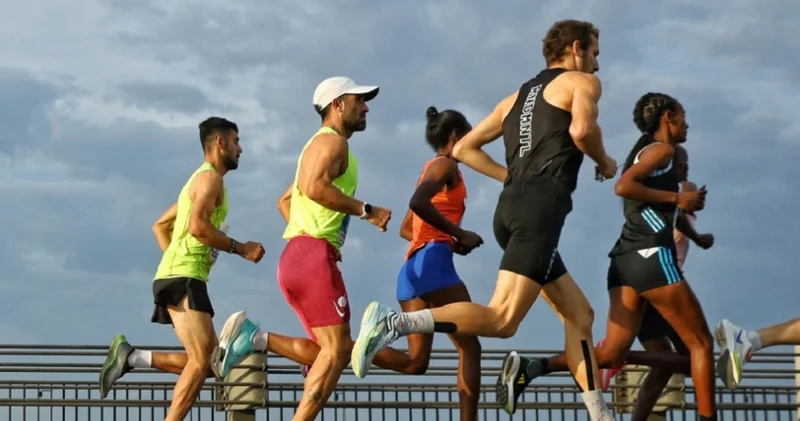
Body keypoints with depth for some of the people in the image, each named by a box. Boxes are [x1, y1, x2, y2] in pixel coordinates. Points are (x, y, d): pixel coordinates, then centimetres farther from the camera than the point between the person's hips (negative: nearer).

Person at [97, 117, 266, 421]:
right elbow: (197, 226, -21)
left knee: (207, 363, 6)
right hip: (183, 279, -10)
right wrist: (240, 248, -13)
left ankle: (130, 356, 2)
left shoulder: (200, 180, 26)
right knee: (201, 362, -16)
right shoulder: (210, 177, -5)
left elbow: (160, 226, 31)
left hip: (174, 278, 10)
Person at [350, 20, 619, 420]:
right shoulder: (582, 82, 7)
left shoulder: (516, 98, 28)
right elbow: (581, 129, -15)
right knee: (501, 319, -19)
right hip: (541, 206, -9)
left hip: (510, 208, 9)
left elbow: (463, 149, 26)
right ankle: (394, 322, -32)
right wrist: (604, 162, 5)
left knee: (579, 315, 14)